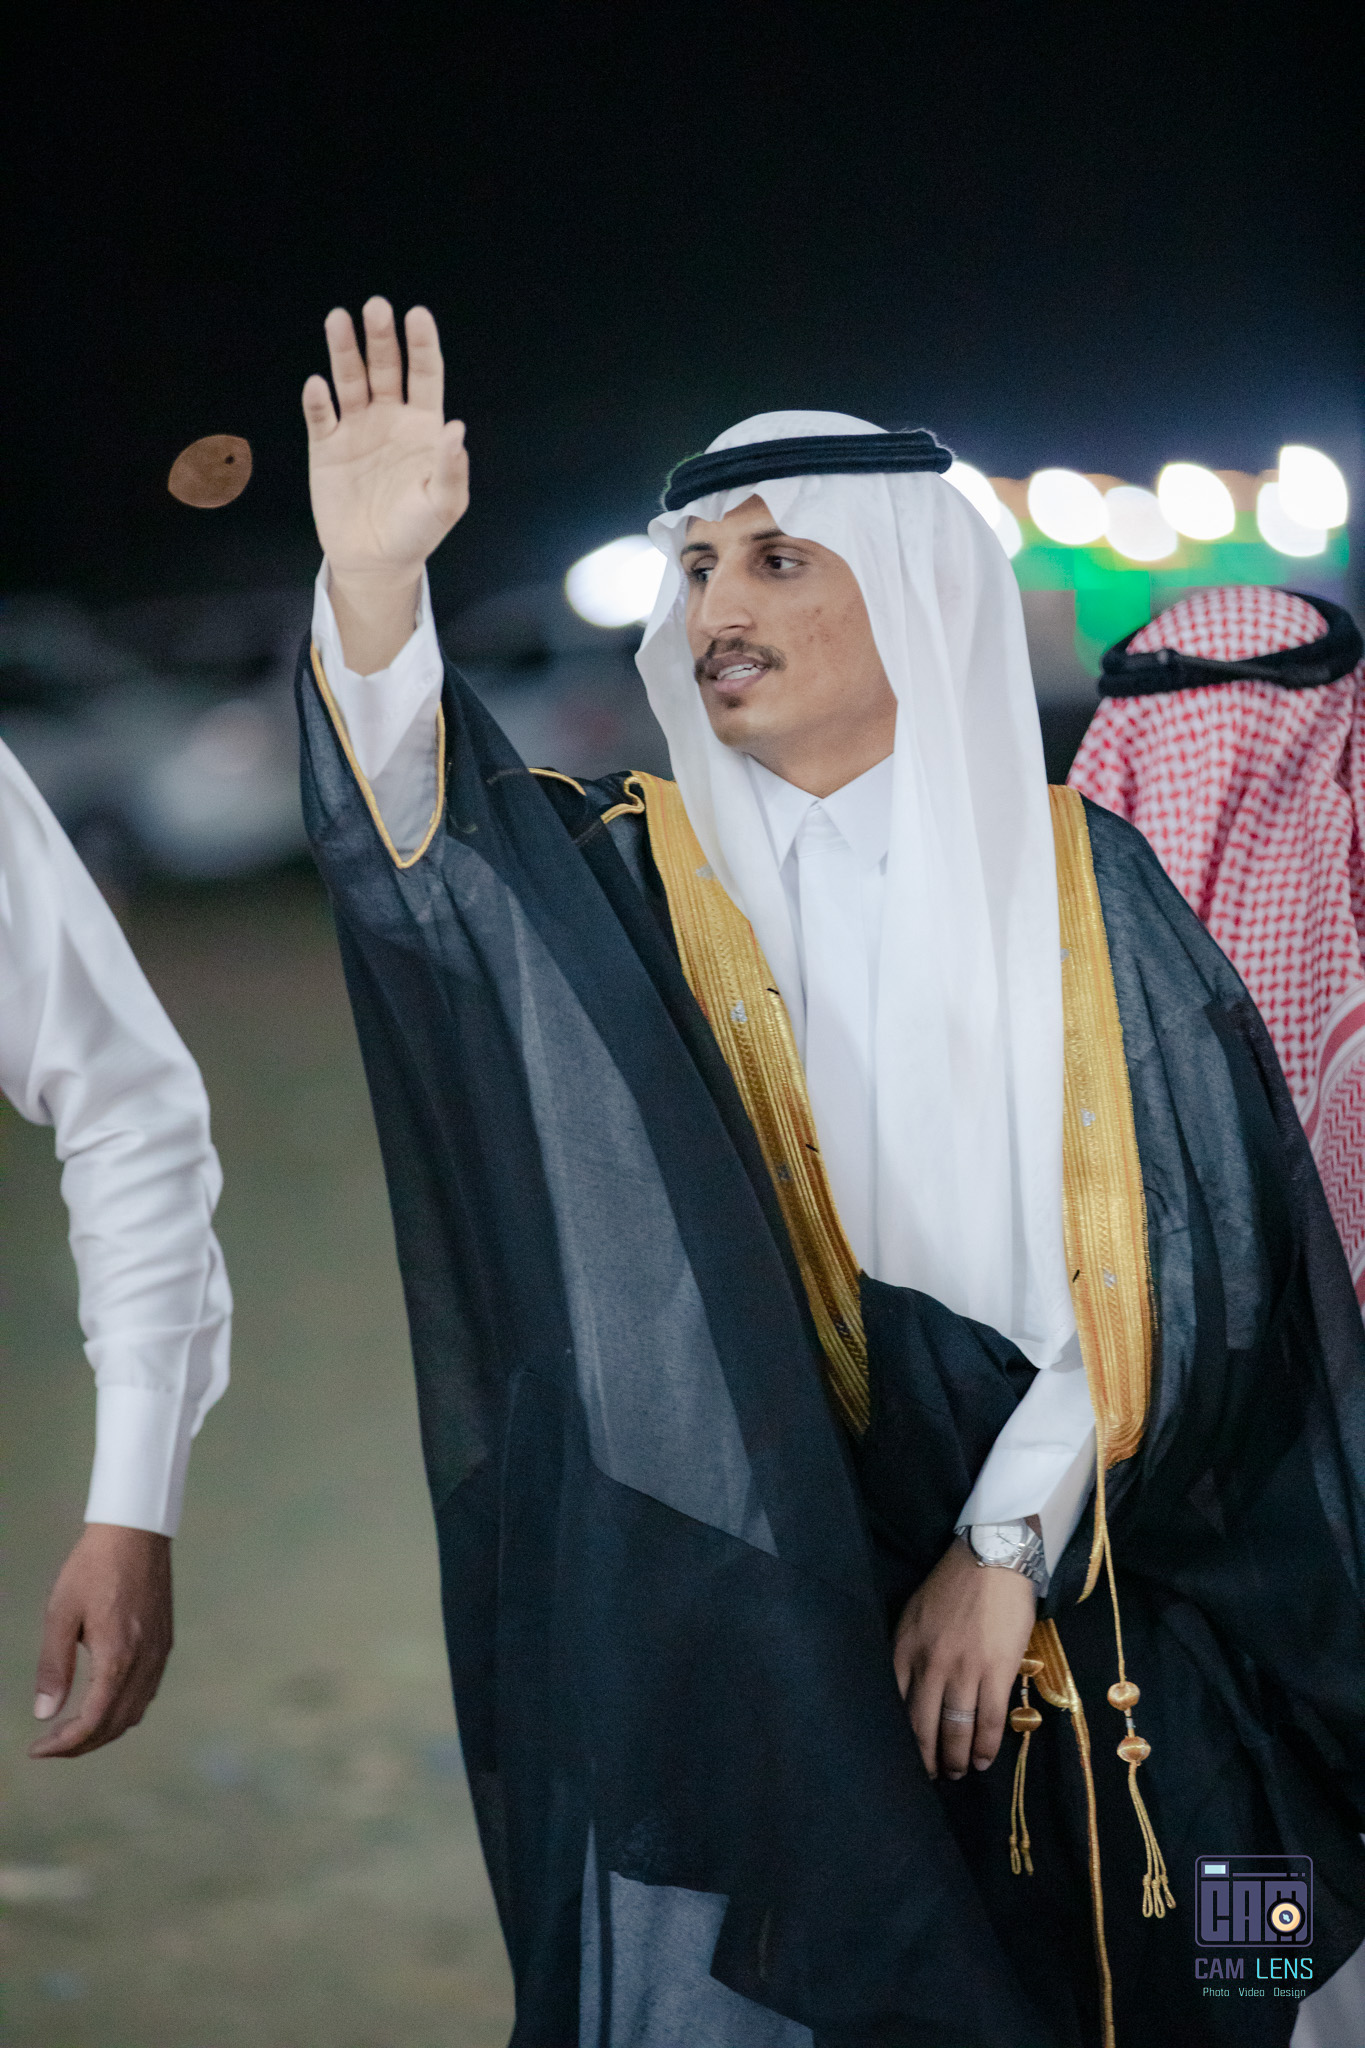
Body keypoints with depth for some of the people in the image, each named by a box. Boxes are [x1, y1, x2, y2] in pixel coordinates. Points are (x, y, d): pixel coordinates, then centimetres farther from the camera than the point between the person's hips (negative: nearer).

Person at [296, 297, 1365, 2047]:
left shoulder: (1078, 884, 2)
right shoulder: (633, 883, 3)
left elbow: (1153, 1257, -4)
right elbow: (425, 849, -18)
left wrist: (1006, 1545, -11)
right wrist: (375, 587, -35)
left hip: (1064, 1618, 0)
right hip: (739, 1608, 0)